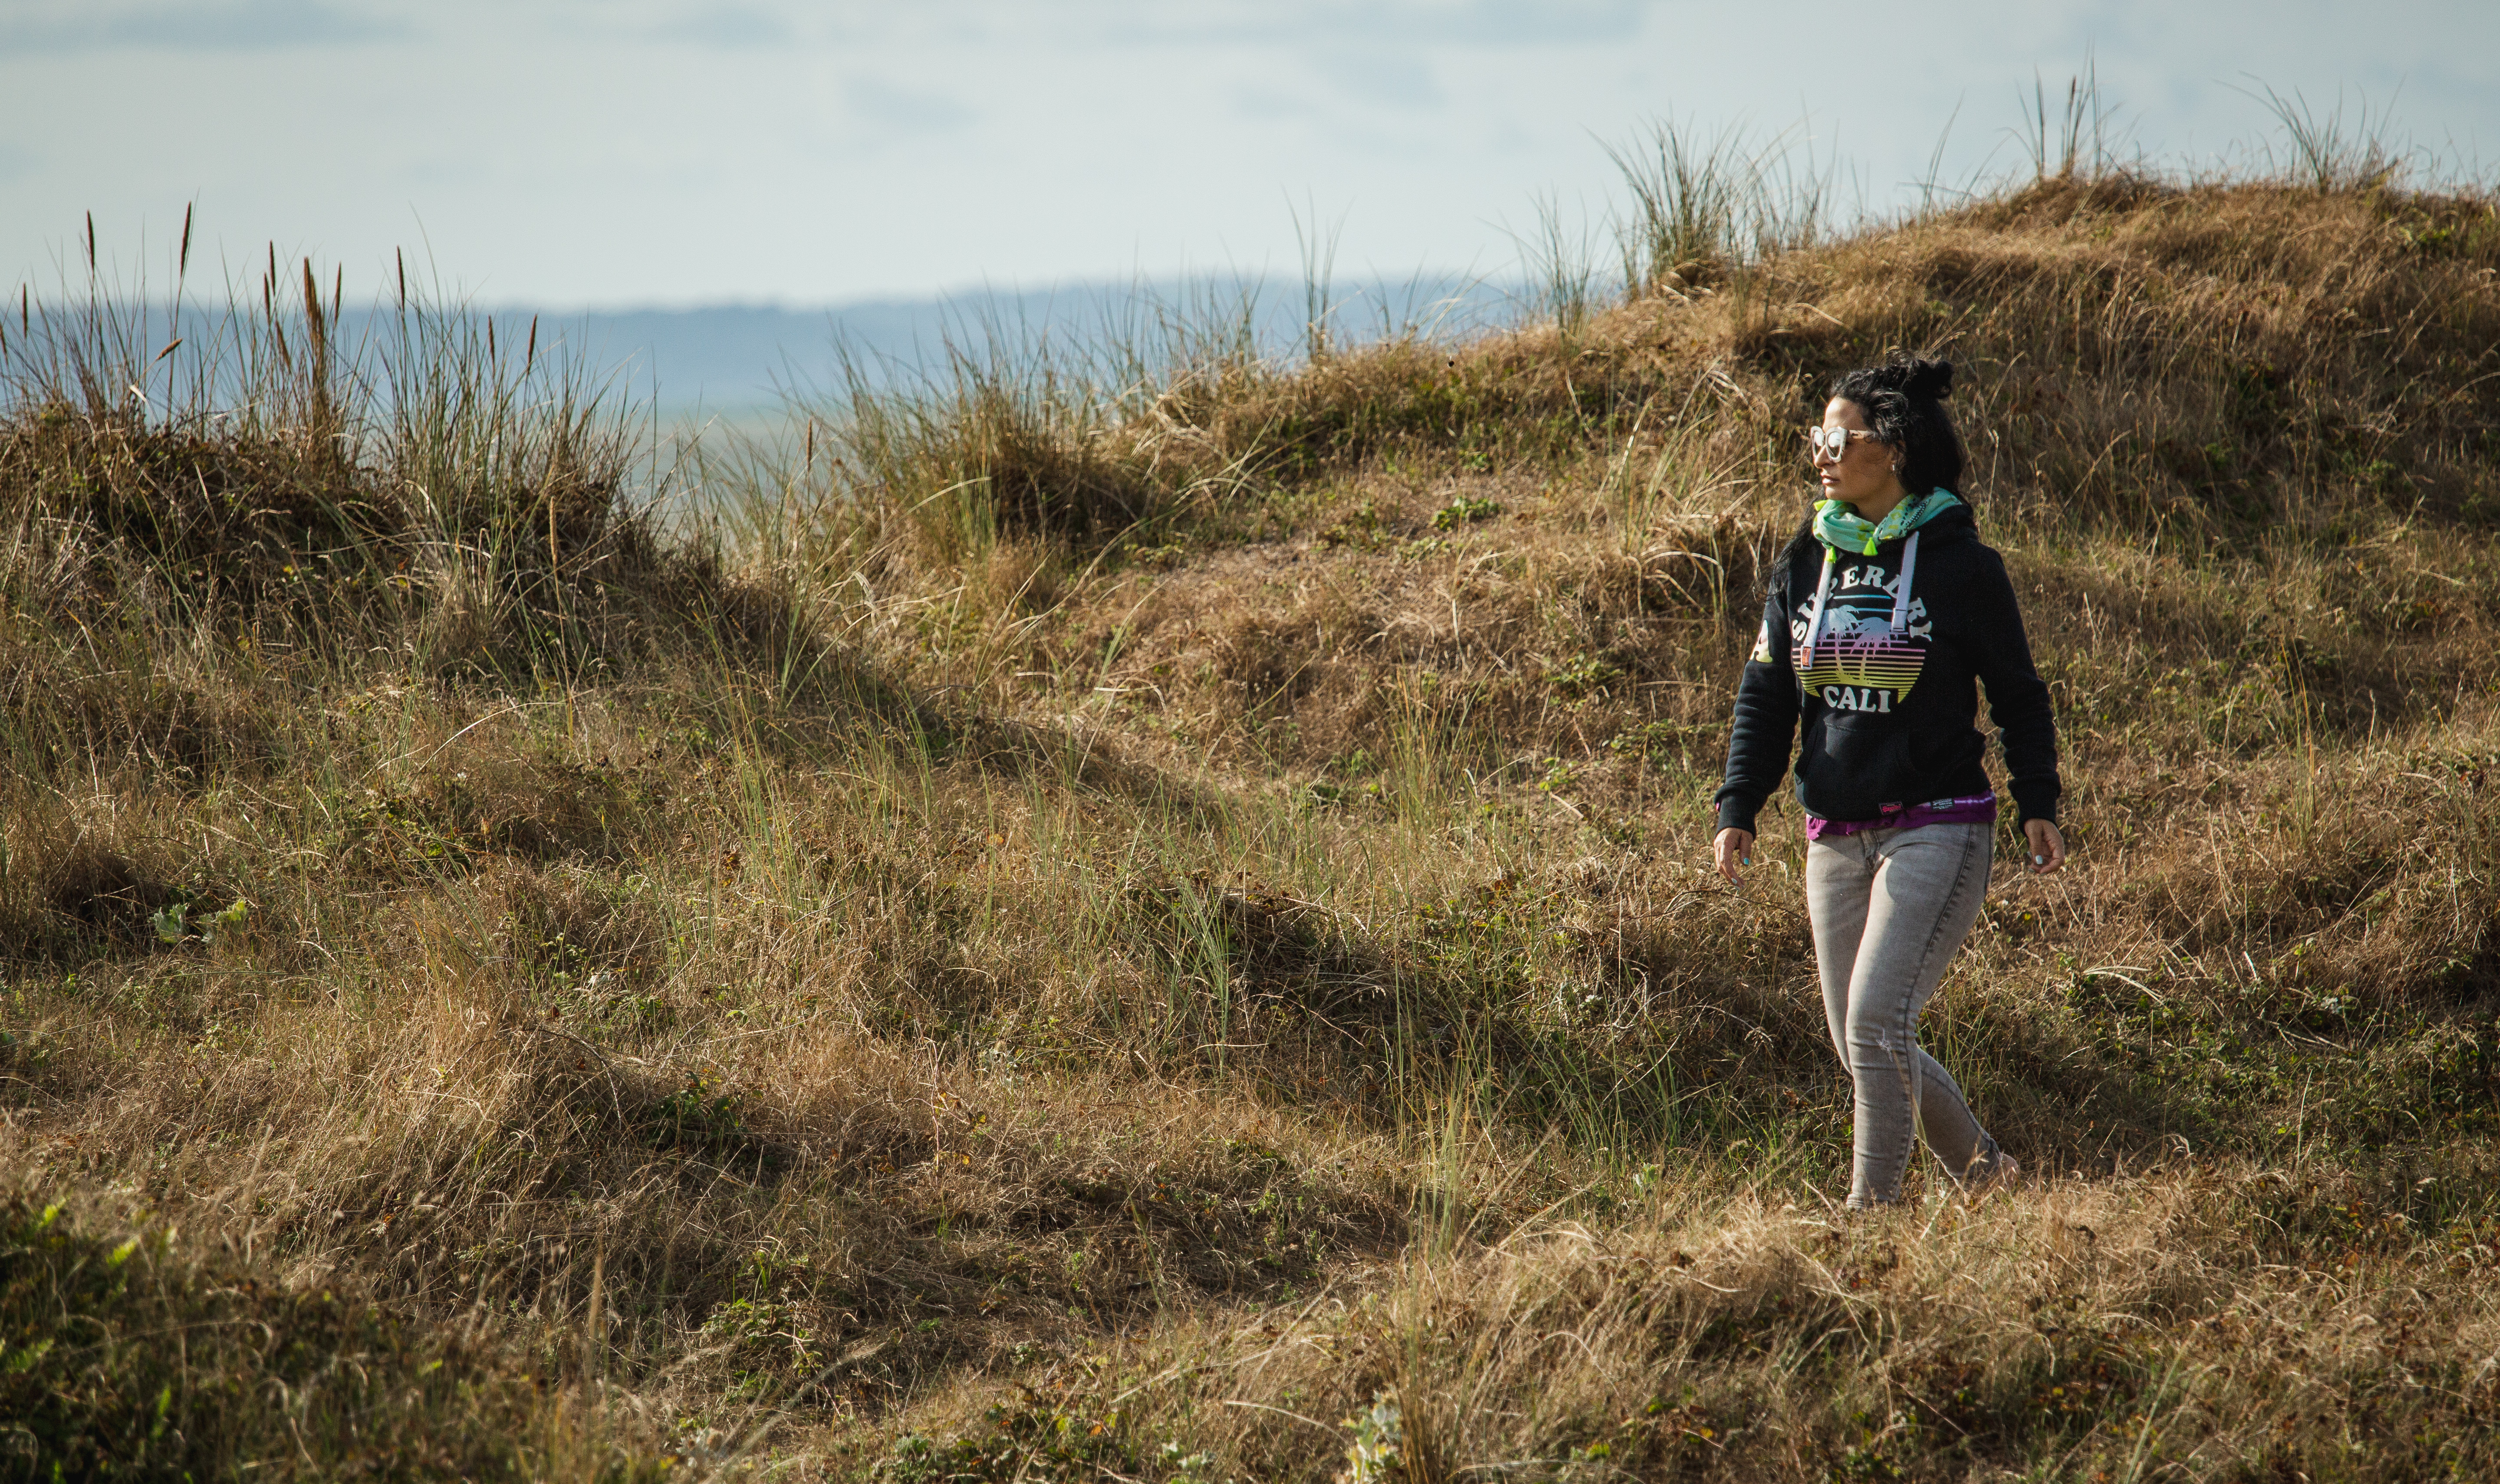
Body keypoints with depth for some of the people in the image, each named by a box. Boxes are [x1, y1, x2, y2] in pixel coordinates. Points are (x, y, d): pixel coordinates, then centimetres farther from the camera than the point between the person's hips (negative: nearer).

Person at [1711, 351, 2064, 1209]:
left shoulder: (1958, 564, -5)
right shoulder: (1806, 561, 8)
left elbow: (2018, 694, 2)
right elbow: (1765, 696, 12)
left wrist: (2037, 804, -6)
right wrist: (1738, 810, 3)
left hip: (1938, 829, -6)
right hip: (1837, 839, 6)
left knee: (1875, 1024, -17)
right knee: (1858, 1043, 8)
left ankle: (1871, 1211, -9)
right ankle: (1981, 1166, 28)